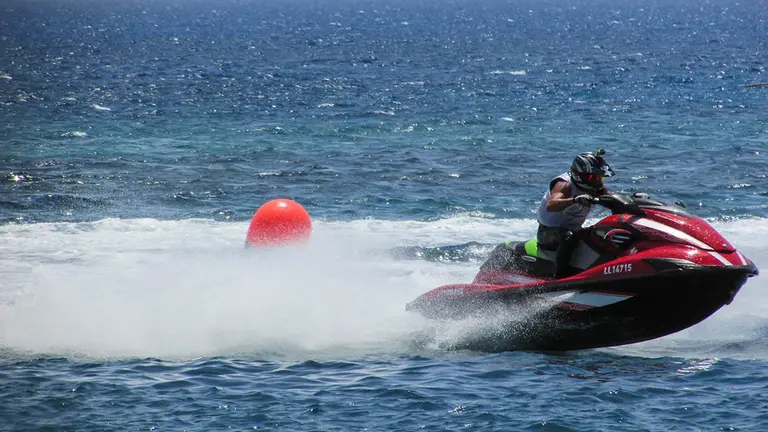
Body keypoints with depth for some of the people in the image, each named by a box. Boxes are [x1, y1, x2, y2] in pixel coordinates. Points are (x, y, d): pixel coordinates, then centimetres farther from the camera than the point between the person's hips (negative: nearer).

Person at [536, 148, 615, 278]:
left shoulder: (596, 189, 2)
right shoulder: (565, 184, -23)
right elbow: (550, 205, -40)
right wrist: (575, 200, -55)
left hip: (574, 230, 9)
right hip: (549, 232, -9)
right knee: (568, 237, -39)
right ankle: (560, 277, -41)